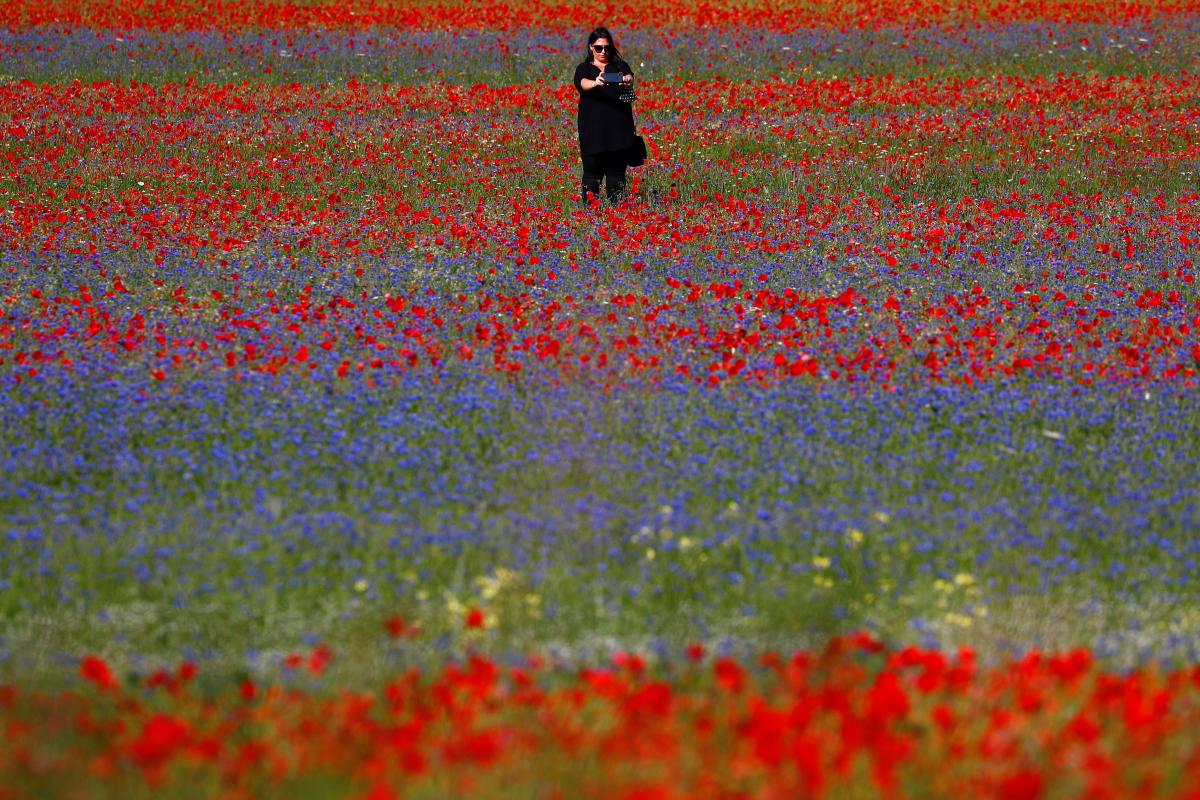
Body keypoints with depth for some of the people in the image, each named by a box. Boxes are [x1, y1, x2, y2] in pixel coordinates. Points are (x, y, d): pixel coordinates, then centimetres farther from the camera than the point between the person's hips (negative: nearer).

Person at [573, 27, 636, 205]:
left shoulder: (619, 66, 13)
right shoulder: (584, 69, 9)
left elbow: (629, 76, -10)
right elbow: (583, 83, -14)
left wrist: (628, 80, -36)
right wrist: (595, 83, -38)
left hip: (619, 130, 1)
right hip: (593, 130, -1)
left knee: (617, 172, 1)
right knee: (592, 172, -6)